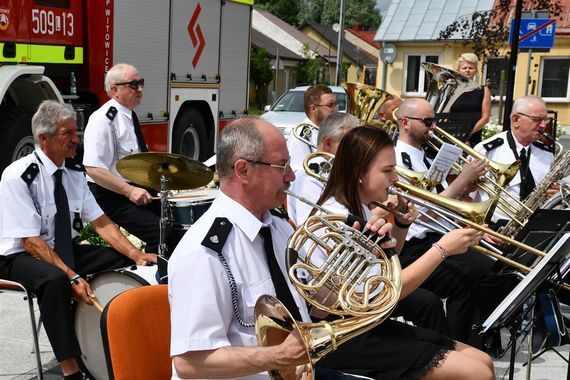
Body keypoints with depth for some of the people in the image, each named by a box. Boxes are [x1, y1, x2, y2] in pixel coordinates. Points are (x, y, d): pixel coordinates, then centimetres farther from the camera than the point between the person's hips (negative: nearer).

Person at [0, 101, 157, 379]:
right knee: (55, 279, -38)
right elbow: (31, 242, -24)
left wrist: (136, 254, -16)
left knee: (125, 261, -9)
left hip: (64, 249, 7)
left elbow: (100, 222, -2)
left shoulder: (74, 172, -1)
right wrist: (72, 276, -33)